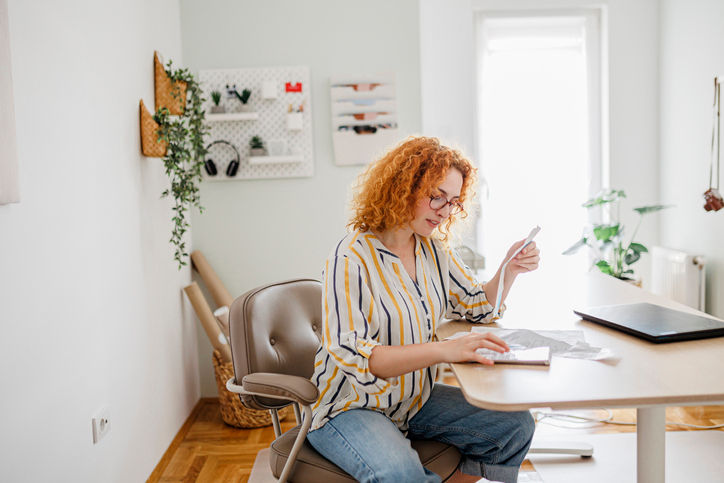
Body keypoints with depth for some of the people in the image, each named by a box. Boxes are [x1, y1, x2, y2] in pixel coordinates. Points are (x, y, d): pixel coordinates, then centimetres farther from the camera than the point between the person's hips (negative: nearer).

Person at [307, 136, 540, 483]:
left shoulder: (433, 250, 5)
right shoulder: (351, 259, -19)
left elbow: (478, 308, 14)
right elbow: (353, 355, -28)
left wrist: (510, 269, -6)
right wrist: (444, 350, -37)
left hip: (416, 399, 8)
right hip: (351, 408, -7)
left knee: (516, 426, -6)